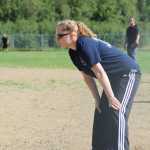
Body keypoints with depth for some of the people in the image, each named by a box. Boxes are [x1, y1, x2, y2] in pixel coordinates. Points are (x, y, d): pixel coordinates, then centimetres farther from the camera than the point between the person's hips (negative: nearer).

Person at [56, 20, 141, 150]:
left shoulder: (85, 44, -26)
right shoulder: (73, 52, 2)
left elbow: (100, 73, -26)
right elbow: (87, 77, 7)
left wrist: (111, 97, -24)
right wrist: (97, 99, 4)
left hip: (128, 73, -10)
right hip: (114, 78, 10)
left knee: (117, 111, -18)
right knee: (101, 113, 11)